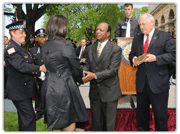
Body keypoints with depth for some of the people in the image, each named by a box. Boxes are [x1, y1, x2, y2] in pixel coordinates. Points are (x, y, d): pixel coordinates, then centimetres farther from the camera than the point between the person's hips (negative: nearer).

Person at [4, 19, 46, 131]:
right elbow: (21, 66, -28)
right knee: (29, 117, -9)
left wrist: (39, 74, 7)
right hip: (19, 91, -10)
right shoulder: (11, 49, -16)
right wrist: (40, 68, -24)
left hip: (25, 89, 10)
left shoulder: (20, 48, 15)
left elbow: (28, 65, 18)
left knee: (24, 117, 18)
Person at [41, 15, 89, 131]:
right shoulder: (66, 45, -15)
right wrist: (81, 80, 13)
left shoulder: (45, 46, 7)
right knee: (69, 125, 5)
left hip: (49, 88, 7)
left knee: (55, 127, 17)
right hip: (65, 88, -7)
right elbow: (76, 68, -9)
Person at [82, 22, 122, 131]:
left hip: (109, 92, -4)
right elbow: (87, 65, 6)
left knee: (109, 124, 9)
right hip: (94, 91, 5)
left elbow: (112, 70, -17)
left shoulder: (116, 49, -8)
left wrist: (95, 75, -26)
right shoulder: (90, 48, 10)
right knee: (96, 123, 16)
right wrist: (84, 73, -18)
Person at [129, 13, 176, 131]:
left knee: (160, 114, 7)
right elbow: (132, 54, 21)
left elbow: (173, 54, -10)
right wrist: (133, 58, -3)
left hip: (158, 82, -5)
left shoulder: (165, 36, -4)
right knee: (141, 112, 17)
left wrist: (156, 58, -21)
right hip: (141, 83, 5)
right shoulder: (137, 39, 12)